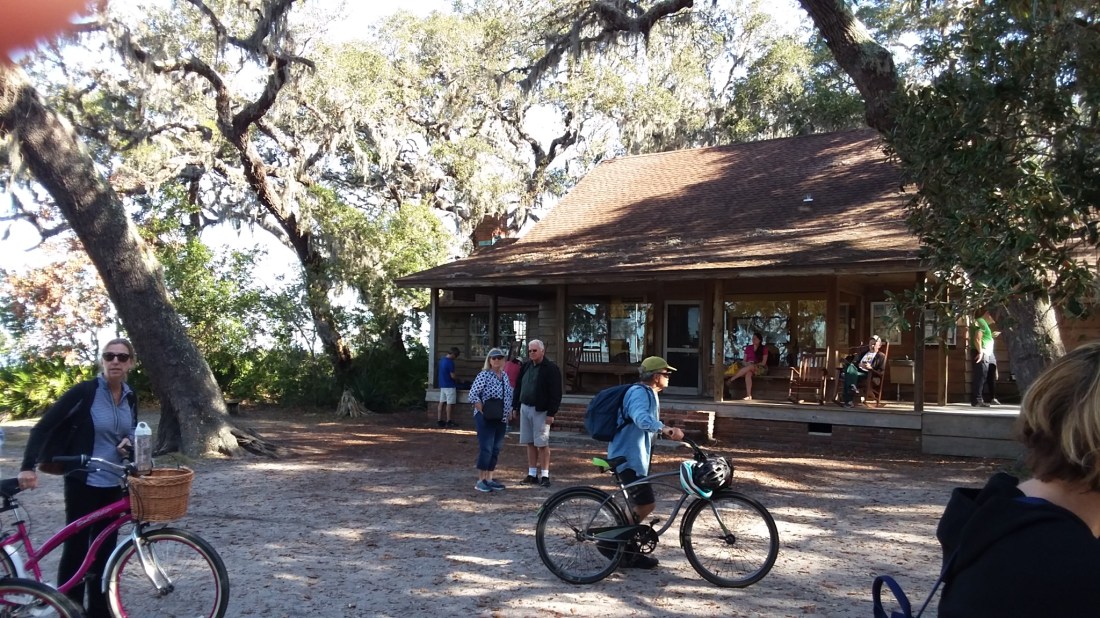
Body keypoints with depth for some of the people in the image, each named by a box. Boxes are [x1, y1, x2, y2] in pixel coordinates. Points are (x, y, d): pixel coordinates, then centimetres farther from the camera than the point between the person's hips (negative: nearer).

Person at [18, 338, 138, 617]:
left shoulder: (130, 397, 5)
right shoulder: (85, 391, -13)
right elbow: (44, 426, -15)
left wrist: (129, 442, -3)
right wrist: (28, 466, -25)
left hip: (113, 484, 6)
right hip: (84, 483, -6)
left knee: (105, 548, 11)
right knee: (77, 547, -1)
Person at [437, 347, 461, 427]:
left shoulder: (442, 359, 6)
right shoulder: (450, 362, -19)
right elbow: (452, 376, -17)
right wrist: (457, 379, 2)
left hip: (442, 385, 9)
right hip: (449, 386, -9)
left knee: (442, 402, 9)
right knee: (449, 403, -3)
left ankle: (439, 420, 10)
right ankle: (448, 421, 0)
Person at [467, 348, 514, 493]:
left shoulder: (505, 376, 11)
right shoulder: (484, 375, -10)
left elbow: (510, 395, 21)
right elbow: (473, 395, -16)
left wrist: (509, 412, 11)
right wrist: (483, 411, -16)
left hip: (502, 420, 7)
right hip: (486, 419, -7)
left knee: (496, 450, 9)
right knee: (486, 449, -9)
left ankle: (489, 479, 17)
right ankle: (481, 481, -1)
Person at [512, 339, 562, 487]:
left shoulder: (551, 368, -9)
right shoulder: (525, 366, 11)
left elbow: (556, 393, -12)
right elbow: (518, 387, 17)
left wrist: (551, 413, -16)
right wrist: (515, 406, 11)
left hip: (541, 411, -6)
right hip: (525, 408, 6)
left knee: (542, 444, -4)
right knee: (530, 443, 9)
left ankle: (545, 475, 2)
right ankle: (532, 474, 15)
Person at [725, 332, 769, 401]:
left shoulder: (764, 348, 1)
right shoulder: (748, 348, 13)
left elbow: (763, 363, -6)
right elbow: (744, 361, 12)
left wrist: (752, 365, -15)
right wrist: (747, 364, -11)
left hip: (760, 368, -3)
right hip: (748, 367, 3)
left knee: (750, 367, -38)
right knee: (748, 374, -36)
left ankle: (731, 379, -35)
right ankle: (749, 396, -46)